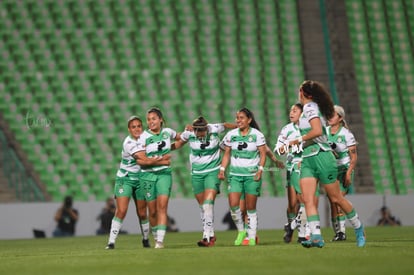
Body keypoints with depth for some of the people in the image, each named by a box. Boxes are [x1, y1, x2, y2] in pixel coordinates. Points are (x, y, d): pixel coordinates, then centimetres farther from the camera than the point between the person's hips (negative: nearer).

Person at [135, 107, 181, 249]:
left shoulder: (168, 132, 4)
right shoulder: (144, 136, -5)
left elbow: (181, 138, 26)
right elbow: (140, 160, -9)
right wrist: (159, 160, -17)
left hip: (164, 173, 0)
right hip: (148, 175, 0)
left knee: (162, 206, -15)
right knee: (152, 210, 2)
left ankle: (160, 241, -20)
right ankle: (155, 236, 20)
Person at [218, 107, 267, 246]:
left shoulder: (257, 135, -3)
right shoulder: (231, 135, 5)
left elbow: (263, 154, -2)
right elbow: (227, 154, 12)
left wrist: (260, 169, -15)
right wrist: (222, 169, 0)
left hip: (252, 175, -2)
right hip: (235, 174, 2)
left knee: (251, 207, 1)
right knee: (233, 204, -13)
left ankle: (252, 237, 8)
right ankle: (241, 231, 7)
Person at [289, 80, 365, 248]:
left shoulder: (310, 108, -12)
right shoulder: (311, 108, 15)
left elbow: (317, 130, -24)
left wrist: (299, 140, -14)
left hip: (321, 157, -8)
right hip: (308, 160, 8)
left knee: (336, 198, 3)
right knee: (307, 199, -10)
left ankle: (358, 228, 20)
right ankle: (316, 237, -19)